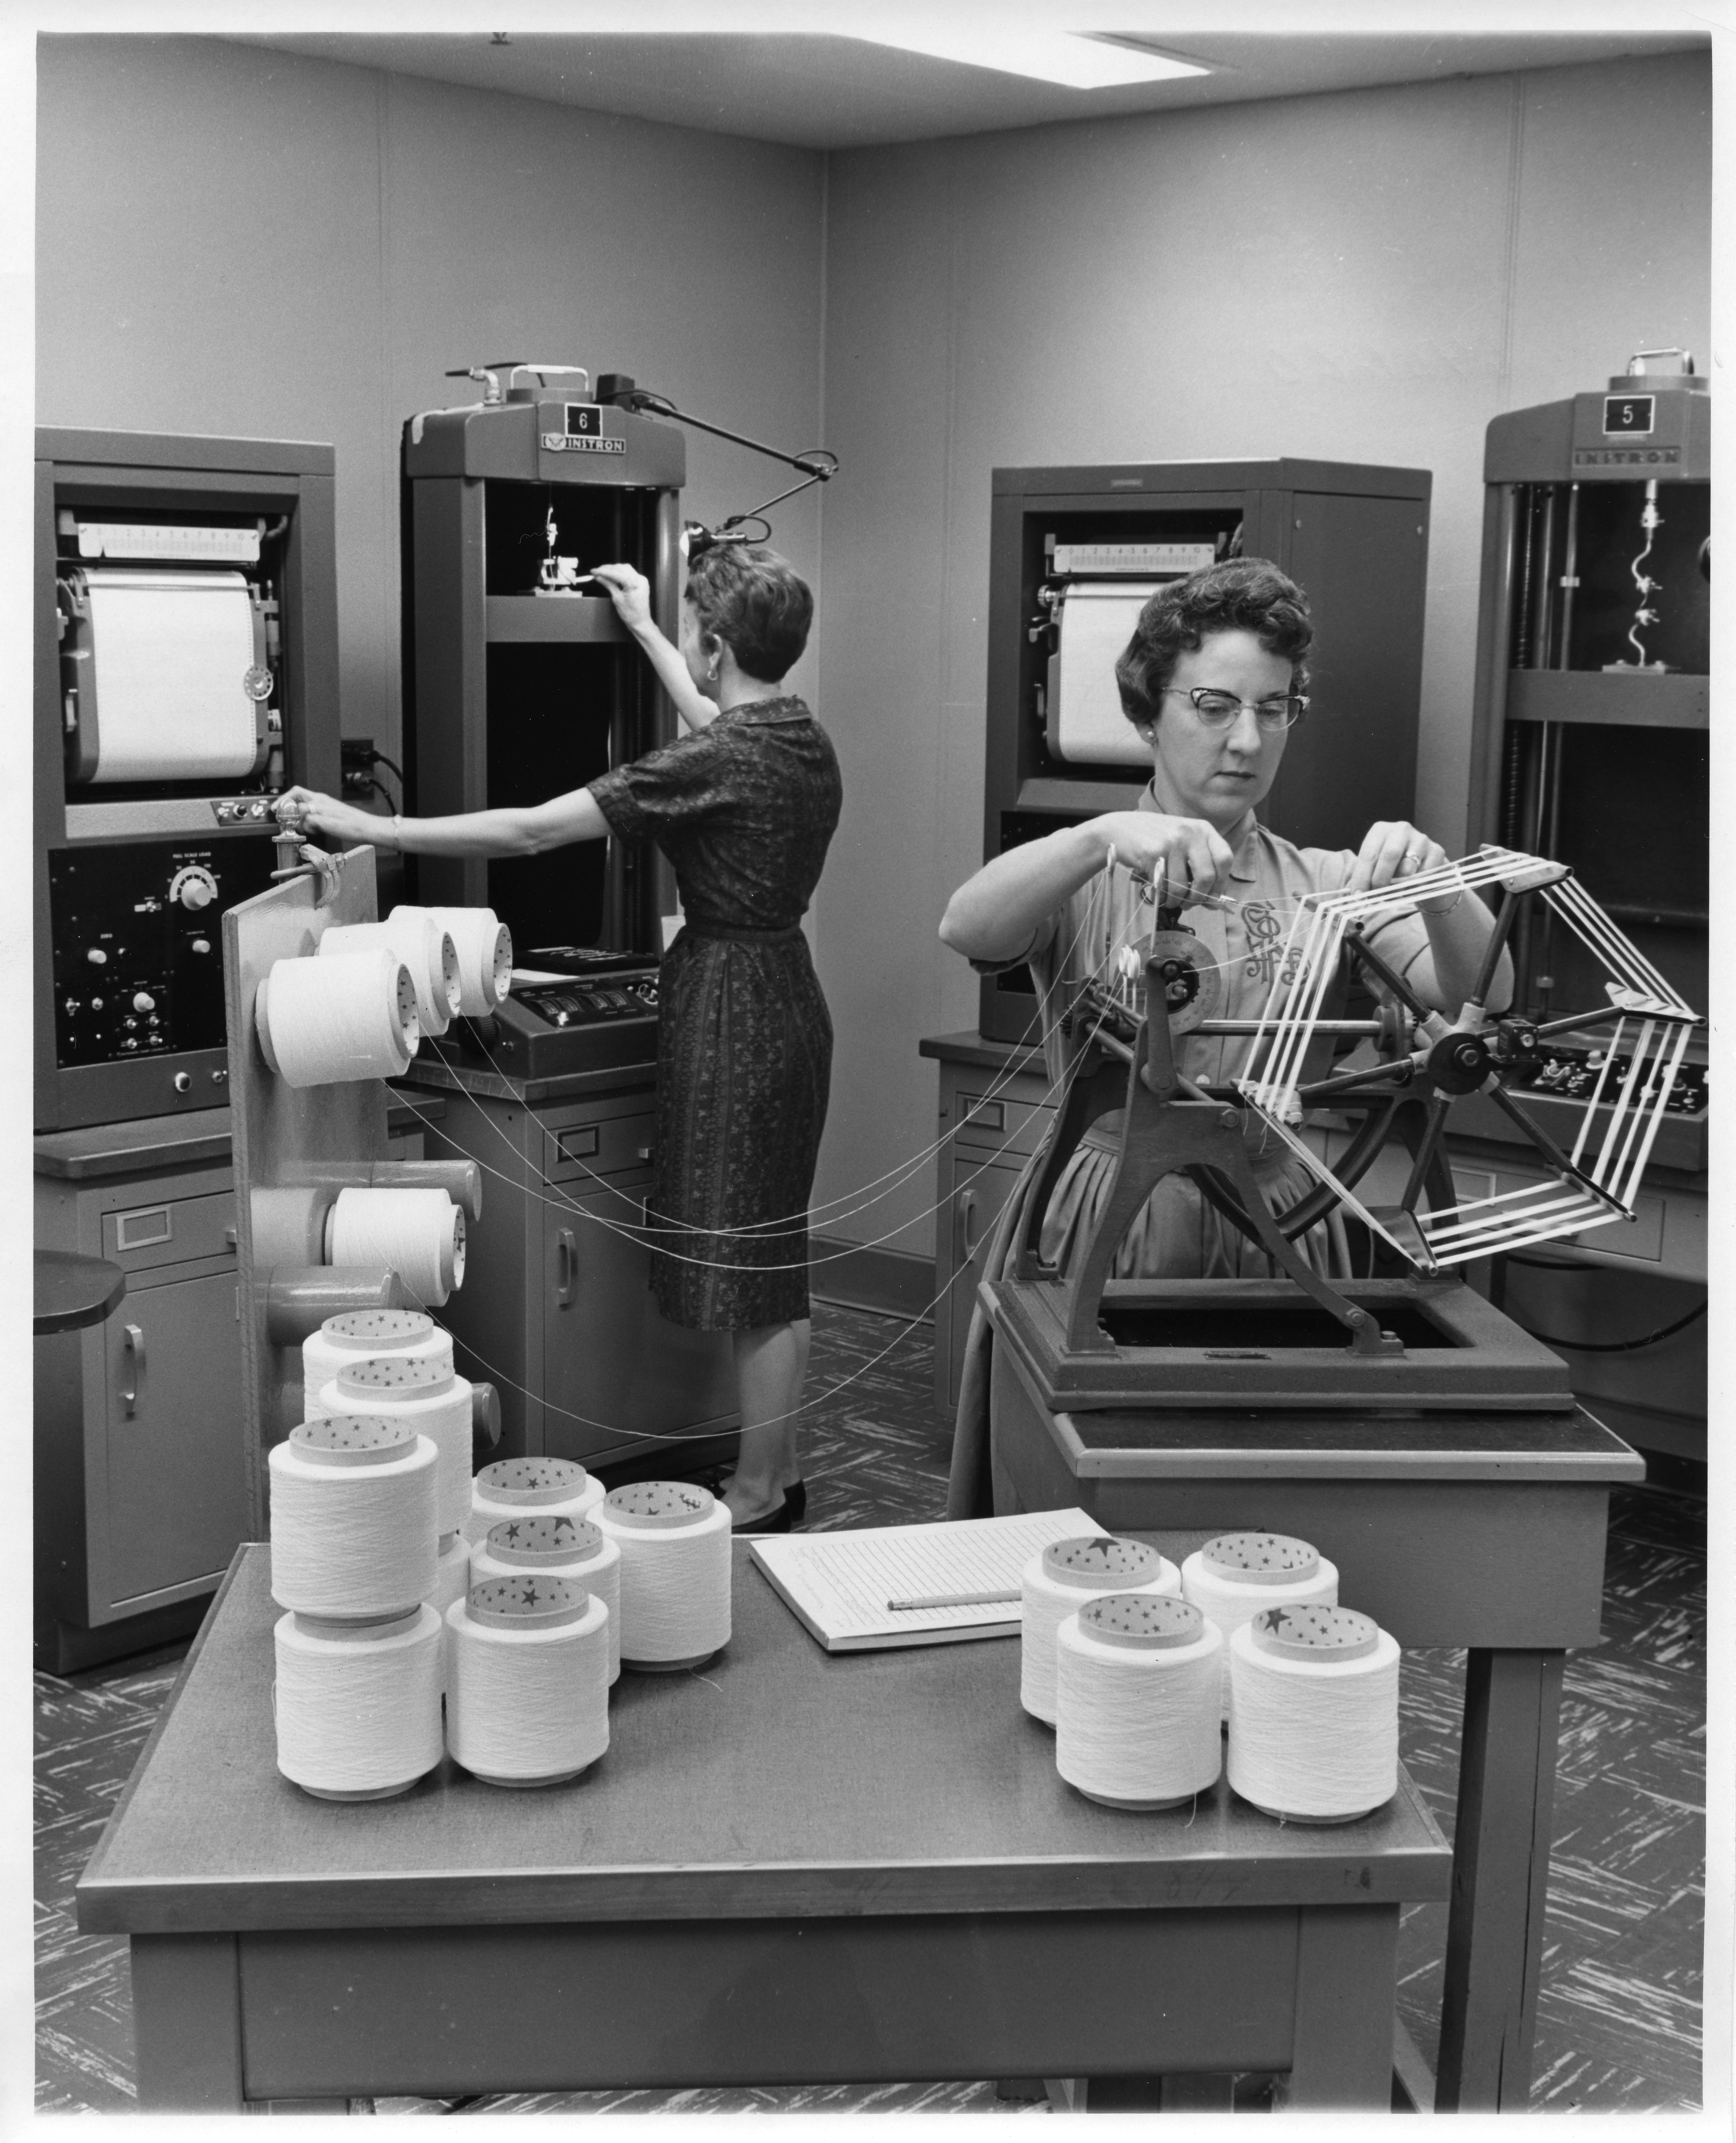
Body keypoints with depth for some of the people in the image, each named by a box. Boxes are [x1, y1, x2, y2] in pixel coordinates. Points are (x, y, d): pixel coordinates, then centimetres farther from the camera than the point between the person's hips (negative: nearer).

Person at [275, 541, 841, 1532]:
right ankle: (781, 1471, 27)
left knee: (749, 1266, 0)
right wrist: (643, 631, 42)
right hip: (786, 992, 9)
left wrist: (368, 828, -16)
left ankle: (759, 1498, 12)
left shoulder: (714, 763, -20)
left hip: (732, 1003, -9)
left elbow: (529, 831, -21)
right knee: (775, 1259, 17)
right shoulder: (804, 740, 6)